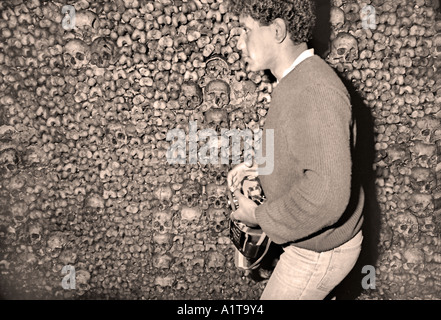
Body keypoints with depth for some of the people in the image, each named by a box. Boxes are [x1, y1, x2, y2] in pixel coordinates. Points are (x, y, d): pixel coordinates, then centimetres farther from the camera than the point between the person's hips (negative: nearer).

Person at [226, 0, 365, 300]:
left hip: (319, 251, -9)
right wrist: (258, 165, 3)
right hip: (315, 238, 9)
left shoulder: (315, 90, -32)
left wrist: (259, 216, -23)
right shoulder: (299, 80, 1)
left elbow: (326, 196, -38)